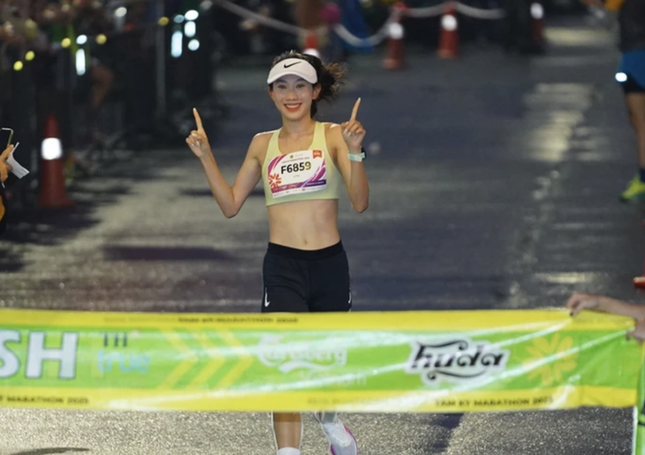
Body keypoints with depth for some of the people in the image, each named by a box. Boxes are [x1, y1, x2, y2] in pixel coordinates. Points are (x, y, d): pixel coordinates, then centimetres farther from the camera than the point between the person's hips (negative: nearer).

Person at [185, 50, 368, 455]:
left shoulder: (332, 136, 0)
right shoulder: (263, 144, 10)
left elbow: (360, 203, -10)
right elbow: (231, 205, 14)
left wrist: (354, 151, -23)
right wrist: (206, 157, 5)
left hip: (330, 265, 0)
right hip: (283, 268, 0)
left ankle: (329, 419, 48)